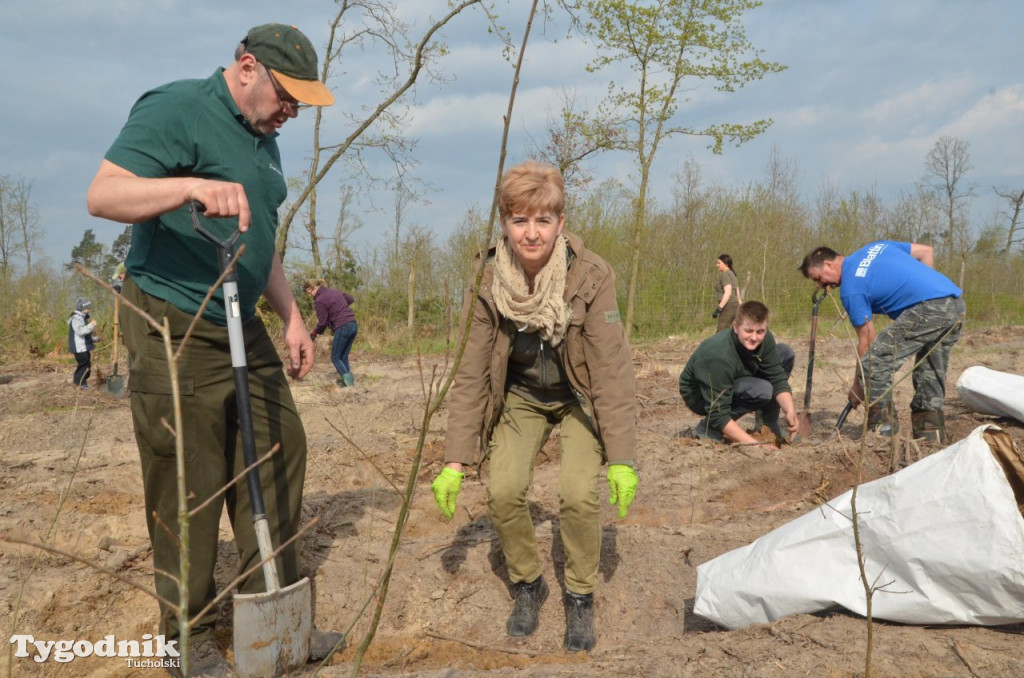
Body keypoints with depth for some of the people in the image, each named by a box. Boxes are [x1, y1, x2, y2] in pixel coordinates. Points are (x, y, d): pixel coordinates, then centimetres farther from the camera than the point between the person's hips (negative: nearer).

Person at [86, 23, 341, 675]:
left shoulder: (264, 141, 18)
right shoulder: (176, 109, -8)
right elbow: (103, 195, -20)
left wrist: (292, 317, 19)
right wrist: (192, 186, -34)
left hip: (245, 329, 9)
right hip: (174, 331, -8)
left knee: (278, 457, 8)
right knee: (187, 486, -1)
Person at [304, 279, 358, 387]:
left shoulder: (319, 301, -9)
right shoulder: (334, 292, 15)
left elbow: (322, 323, -6)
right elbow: (351, 299, 28)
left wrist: (313, 334, 9)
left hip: (342, 328, -8)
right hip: (353, 325, 8)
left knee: (335, 358, 3)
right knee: (344, 358, 14)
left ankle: (349, 384, -6)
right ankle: (350, 381, 11)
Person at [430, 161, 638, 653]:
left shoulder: (591, 277, -27)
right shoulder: (486, 282, -20)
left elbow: (612, 372, -25)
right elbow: (470, 373, -16)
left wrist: (621, 460, -26)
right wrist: (455, 461, -18)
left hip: (578, 398, -2)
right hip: (521, 396, 2)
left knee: (578, 495, -19)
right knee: (503, 492, -14)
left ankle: (580, 598, 8)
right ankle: (527, 584, 14)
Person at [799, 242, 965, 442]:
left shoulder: (850, 288, -2)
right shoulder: (874, 247, 21)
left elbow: (867, 340, 1)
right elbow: (927, 251, 24)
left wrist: (857, 385, 11)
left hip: (928, 308, -9)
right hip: (957, 304, 9)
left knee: (874, 364, -4)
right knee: (932, 373, 20)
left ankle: (883, 431, 0)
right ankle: (931, 434, 25)